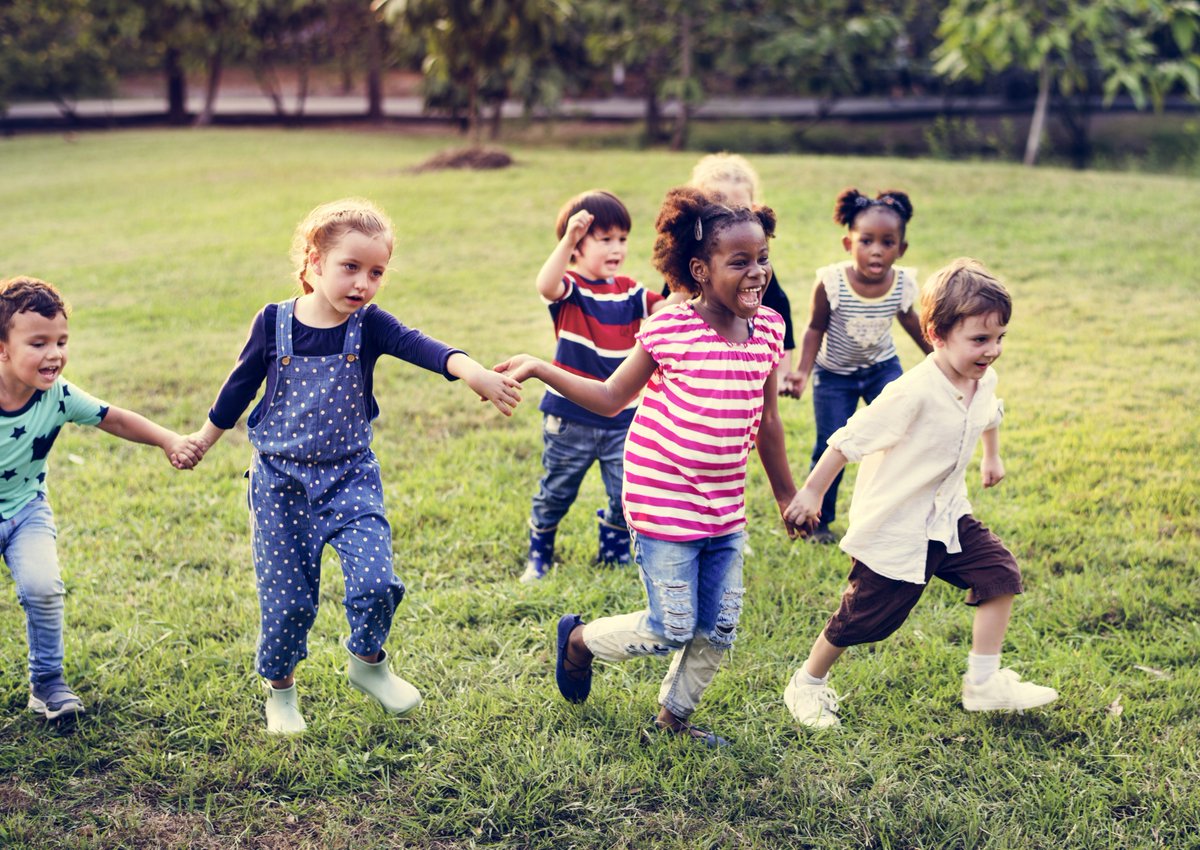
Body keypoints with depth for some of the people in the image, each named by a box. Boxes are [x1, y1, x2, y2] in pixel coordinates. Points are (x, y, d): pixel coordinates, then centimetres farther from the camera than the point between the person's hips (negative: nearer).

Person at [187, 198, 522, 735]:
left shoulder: (368, 326, -9)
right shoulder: (274, 323, -8)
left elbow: (418, 346, -29)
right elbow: (240, 386, 7)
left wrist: (471, 371, -49)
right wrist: (201, 442, 18)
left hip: (349, 476, 1)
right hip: (280, 480, 0)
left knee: (375, 581, -13)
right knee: (286, 598, 1)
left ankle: (367, 663, 17)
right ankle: (280, 690, 28)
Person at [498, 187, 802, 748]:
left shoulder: (767, 329, 1)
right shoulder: (671, 330, -14)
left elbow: (766, 422, 12)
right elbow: (611, 397, -2)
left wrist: (788, 496, 19)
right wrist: (538, 368, -10)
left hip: (725, 507, 6)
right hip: (664, 502, -5)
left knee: (719, 628, 9)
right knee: (671, 629, -2)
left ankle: (673, 717, 33)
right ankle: (580, 639, 26)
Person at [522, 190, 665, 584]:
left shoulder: (628, 291, 4)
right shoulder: (570, 288, -11)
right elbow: (545, 286, -35)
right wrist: (568, 239, -46)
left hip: (621, 418, 3)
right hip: (570, 417, -3)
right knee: (556, 493, 13)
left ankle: (614, 547, 31)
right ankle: (538, 555, 35)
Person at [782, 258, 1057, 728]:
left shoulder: (984, 381, -6)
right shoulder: (914, 393, -31)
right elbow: (848, 440, -23)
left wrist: (992, 457, 36)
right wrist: (811, 492, -15)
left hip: (947, 516, 7)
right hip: (892, 529, -7)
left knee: (999, 573, -6)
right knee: (864, 617, 5)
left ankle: (984, 683, 6)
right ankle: (807, 685, 29)